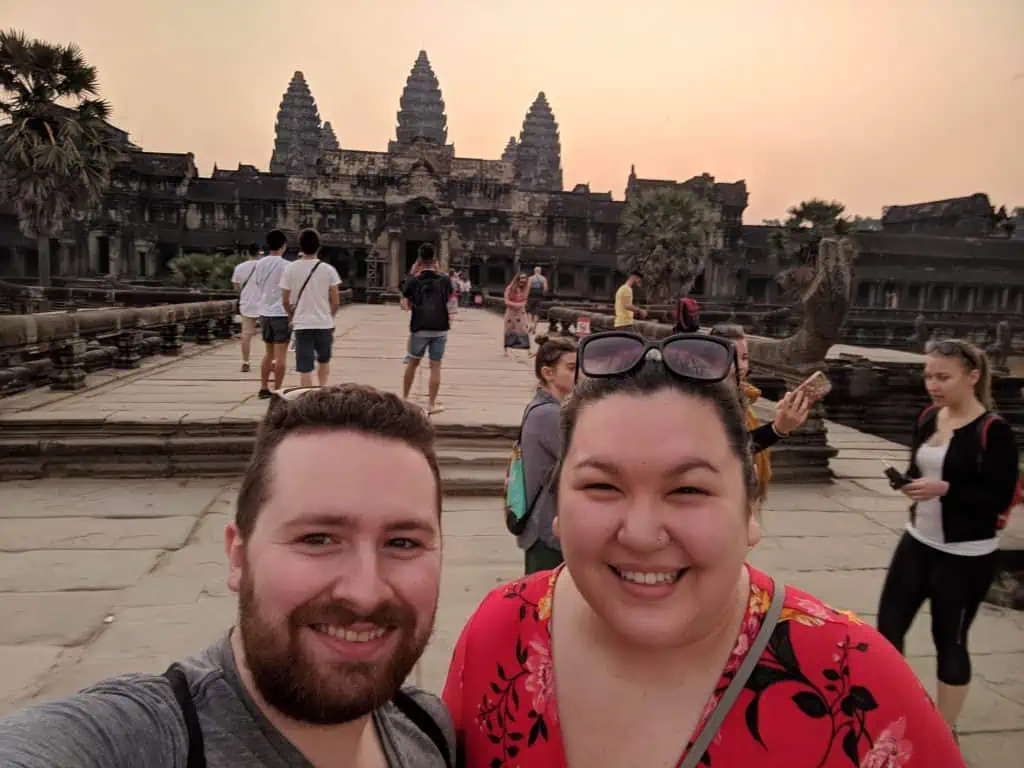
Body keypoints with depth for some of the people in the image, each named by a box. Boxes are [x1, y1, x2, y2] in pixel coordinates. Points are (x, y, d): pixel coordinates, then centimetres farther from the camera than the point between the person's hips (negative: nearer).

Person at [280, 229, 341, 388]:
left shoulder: (290, 269, -3)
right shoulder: (328, 269, -4)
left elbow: (285, 300, 1)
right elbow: (335, 301, -2)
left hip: (302, 324, 0)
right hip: (324, 324, 1)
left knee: (305, 369, 2)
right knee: (324, 361, 23)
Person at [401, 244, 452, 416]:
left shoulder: (413, 280, -3)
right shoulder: (444, 280, 1)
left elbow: (406, 306, 1)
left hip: (419, 328, 0)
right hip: (440, 328, 0)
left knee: (412, 362, 17)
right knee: (435, 366, 4)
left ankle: (404, 398, 26)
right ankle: (431, 404, 4)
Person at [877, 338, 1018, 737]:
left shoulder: (993, 431, -16)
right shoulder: (927, 418, 4)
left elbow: (1000, 498, -16)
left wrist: (945, 489, -28)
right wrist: (908, 482, -7)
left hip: (966, 556, -6)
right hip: (918, 542, 6)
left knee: (950, 640, 9)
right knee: (888, 626, 8)